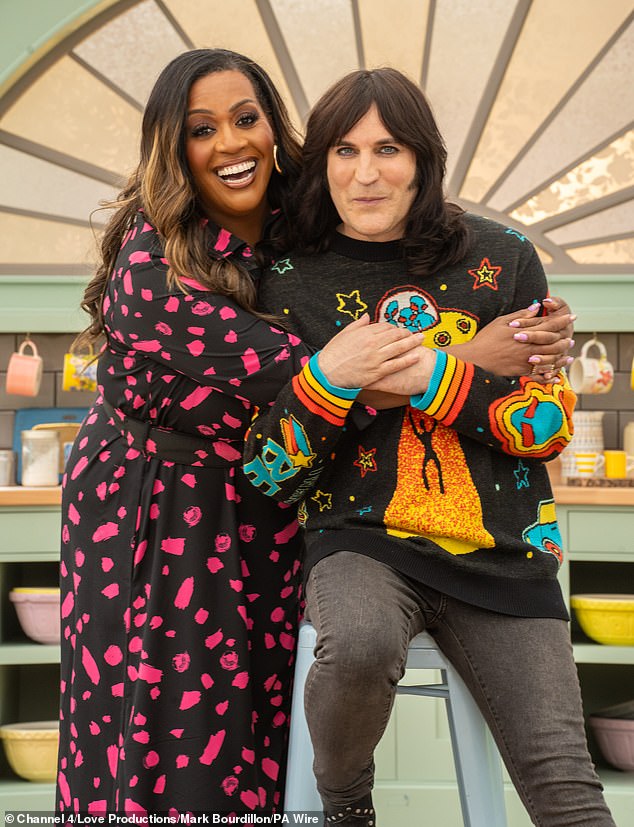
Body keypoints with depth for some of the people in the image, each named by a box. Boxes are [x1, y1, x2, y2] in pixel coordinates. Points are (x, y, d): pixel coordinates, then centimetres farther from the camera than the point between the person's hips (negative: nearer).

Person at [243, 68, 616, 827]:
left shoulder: (502, 259, 2)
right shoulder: (291, 285, 1)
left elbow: (552, 422, 1)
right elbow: (268, 473, 0)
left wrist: (434, 378, -15)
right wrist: (332, 376, -18)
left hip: (502, 552, 1)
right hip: (361, 541, -1)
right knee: (360, 645, -34)